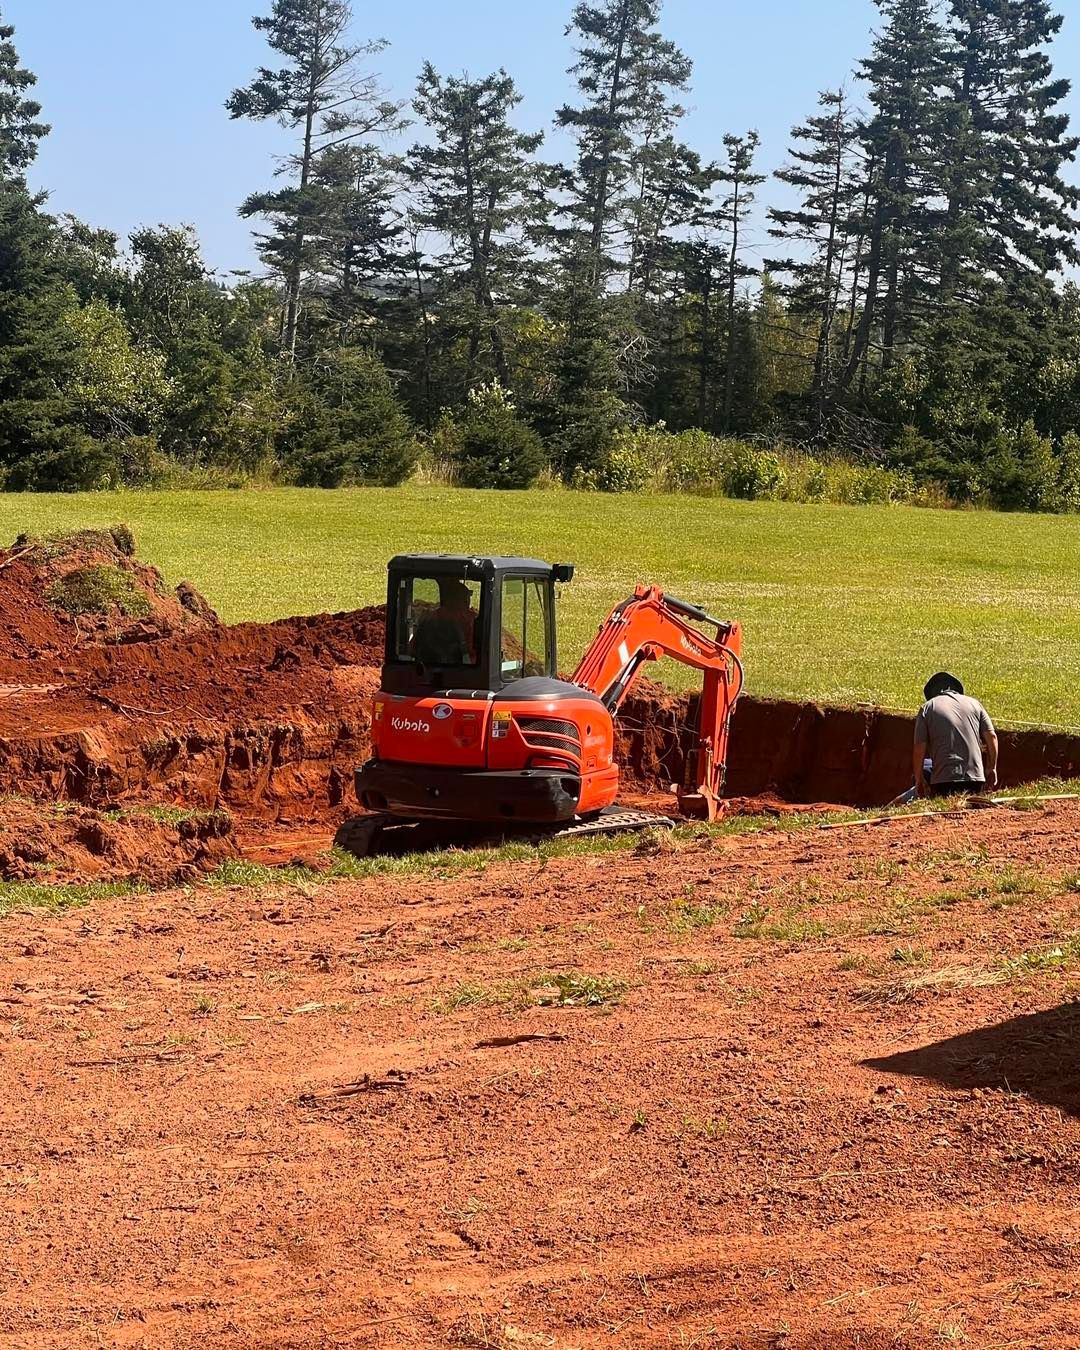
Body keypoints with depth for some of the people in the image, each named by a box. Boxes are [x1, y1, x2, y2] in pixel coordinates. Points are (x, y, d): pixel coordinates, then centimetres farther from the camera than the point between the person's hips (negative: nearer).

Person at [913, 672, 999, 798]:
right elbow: (992, 737, 8)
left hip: (944, 780, -3)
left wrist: (919, 779, 10)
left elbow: (919, 748, -1)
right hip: (975, 778, 3)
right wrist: (991, 769, 18)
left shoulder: (928, 708, 5)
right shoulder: (974, 703, 13)